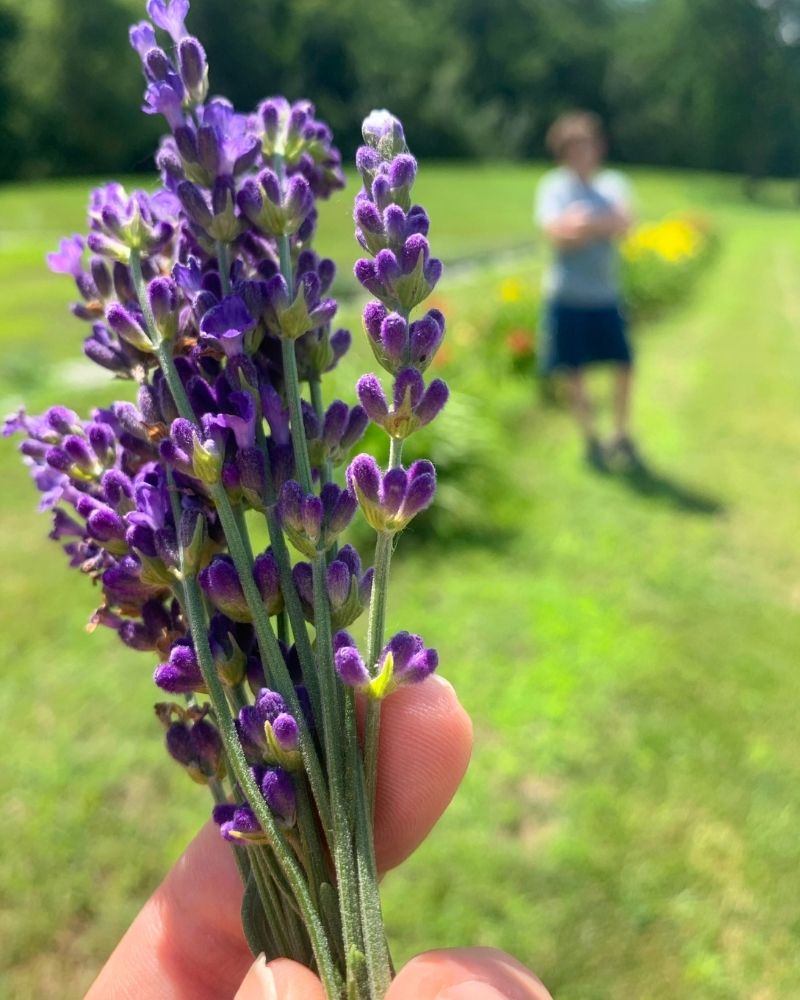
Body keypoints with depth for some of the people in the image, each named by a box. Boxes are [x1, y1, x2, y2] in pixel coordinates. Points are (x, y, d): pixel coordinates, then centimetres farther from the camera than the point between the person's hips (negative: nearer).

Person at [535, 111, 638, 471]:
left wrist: (582, 225, -18)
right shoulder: (553, 187, 0)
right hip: (567, 296, -3)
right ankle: (590, 439, 20)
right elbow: (555, 233, -16)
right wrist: (602, 227, -17)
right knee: (574, 373, 3)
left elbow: (624, 224, -9)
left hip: (606, 295, 3)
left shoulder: (613, 184, 9)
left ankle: (621, 435, 22)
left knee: (624, 367, 4)